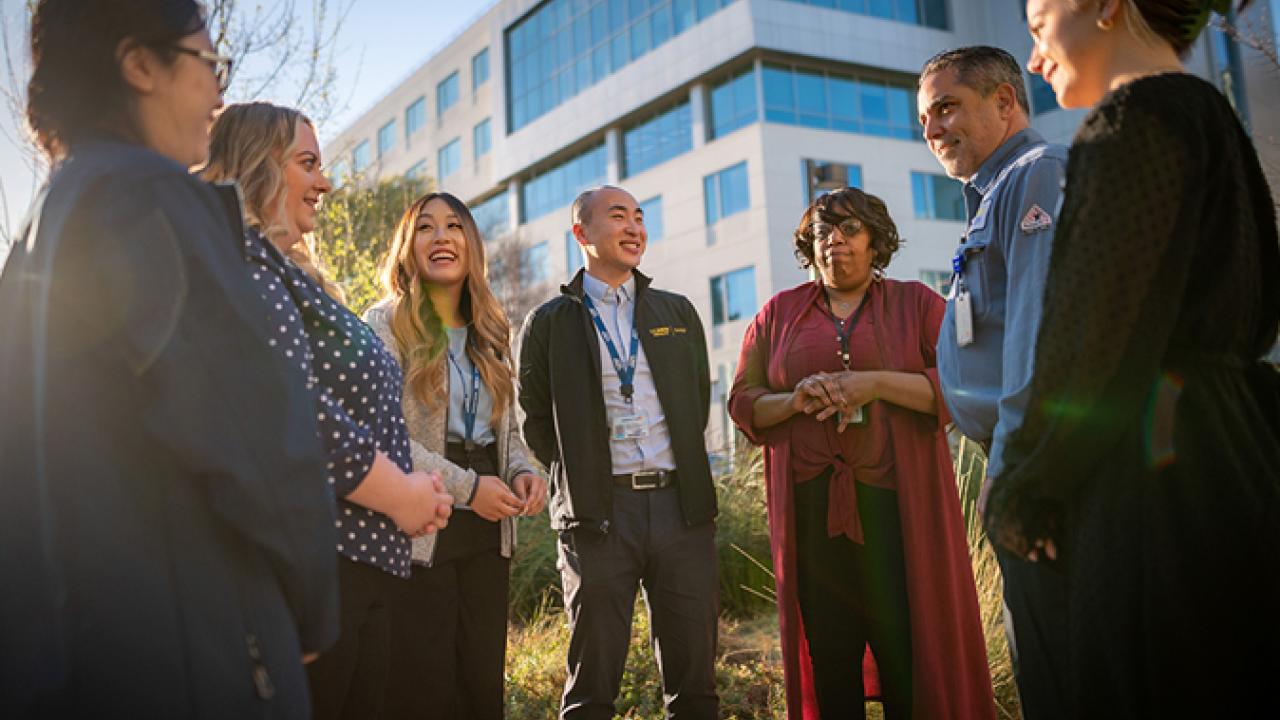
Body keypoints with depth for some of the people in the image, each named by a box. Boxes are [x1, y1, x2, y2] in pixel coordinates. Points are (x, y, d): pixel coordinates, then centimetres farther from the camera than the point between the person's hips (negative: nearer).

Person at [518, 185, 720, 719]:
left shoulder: (678, 313, 15)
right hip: (598, 512, -3)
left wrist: (682, 472, 11)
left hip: (681, 503, 3)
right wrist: (581, 473, 3)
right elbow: (536, 422, 7)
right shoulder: (549, 323, 6)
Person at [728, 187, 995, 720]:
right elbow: (743, 403, 12)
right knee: (828, 660, 5)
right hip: (809, 509, 2)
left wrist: (878, 383, -14)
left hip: (898, 504, -1)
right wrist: (795, 399, -9)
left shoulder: (916, 304, 10)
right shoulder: (778, 313, 15)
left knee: (911, 651, -2)